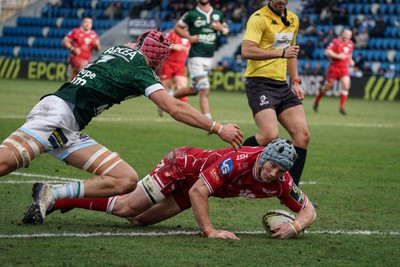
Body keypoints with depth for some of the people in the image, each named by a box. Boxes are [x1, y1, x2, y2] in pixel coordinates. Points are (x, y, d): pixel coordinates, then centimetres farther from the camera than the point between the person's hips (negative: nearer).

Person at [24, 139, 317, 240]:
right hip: (182, 164, -6)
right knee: (129, 207, -5)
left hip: (190, 188, 6)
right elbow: (198, 191, -38)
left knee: (138, 218, 11)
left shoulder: (281, 183, -20)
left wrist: (295, 227, -32)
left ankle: (64, 197, 26)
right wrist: (210, 231, -40)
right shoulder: (238, 161, -38)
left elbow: (308, 210, -10)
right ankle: (54, 197, 7)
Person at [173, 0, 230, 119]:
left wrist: (221, 28, -3)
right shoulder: (191, 15, -5)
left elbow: (226, 30, 20)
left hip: (209, 57, 6)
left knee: (193, 89, 16)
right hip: (196, 56, -6)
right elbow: (177, 28, 5)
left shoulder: (218, 15, 8)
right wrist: (189, 37, -11)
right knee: (204, 90, -14)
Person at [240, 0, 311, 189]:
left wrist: (296, 82, 21)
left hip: (282, 85, 8)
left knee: (303, 135, -2)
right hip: (260, 83, -8)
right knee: (270, 135, -25)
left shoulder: (293, 19, 15)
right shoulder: (259, 18, -11)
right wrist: (281, 53, -28)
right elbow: (247, 50, -24)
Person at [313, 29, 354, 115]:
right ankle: (317, 101, 31)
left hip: (344, 68, 4)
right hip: (334, 68, -4)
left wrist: (350, 60, 10)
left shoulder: (351, 44, 9)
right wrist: (338, 56, -25)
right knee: (327, 86, 5)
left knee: (346, 86, -15)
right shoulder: (336, 42, -11)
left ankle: (341, 107, -9)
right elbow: (327, 52, -18)